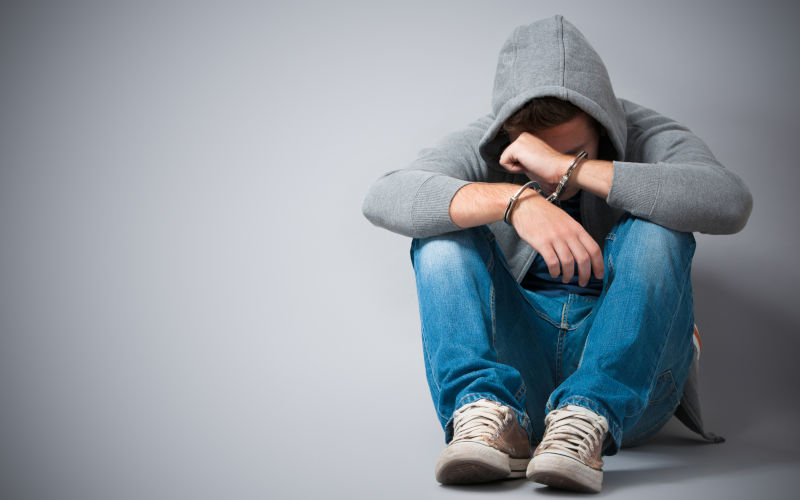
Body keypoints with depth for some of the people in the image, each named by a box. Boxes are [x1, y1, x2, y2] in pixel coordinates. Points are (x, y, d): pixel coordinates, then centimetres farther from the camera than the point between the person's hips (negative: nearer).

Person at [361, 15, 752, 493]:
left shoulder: (648, 138, -8)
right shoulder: (483, 148, -4)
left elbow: (730, 202, -31)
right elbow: (384, 198, -23)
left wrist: (571, 168, -33)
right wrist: (515, 199, -37)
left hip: (626, 375, -1)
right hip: (518, 375, 2)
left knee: (656, 228, -24)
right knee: (443, 227, -16)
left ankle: (586, 415, -35)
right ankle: (486, 410, -32)